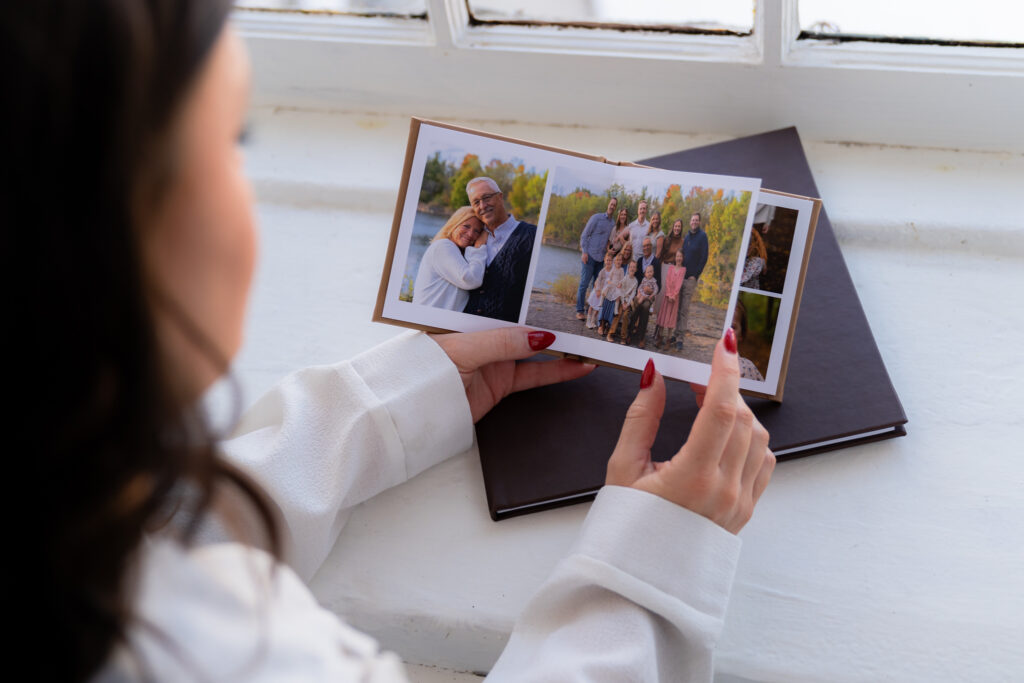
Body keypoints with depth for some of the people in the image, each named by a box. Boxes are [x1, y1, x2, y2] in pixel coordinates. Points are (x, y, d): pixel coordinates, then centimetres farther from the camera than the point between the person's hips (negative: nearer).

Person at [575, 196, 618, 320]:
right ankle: (579, 310, -3)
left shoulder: (613, 225, 13)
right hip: (590, 255, -5)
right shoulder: (596, 218, -2)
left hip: (601, 259, 5)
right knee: (584, 283, -7)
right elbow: (584, 235, -4)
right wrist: (584, 252, -11)